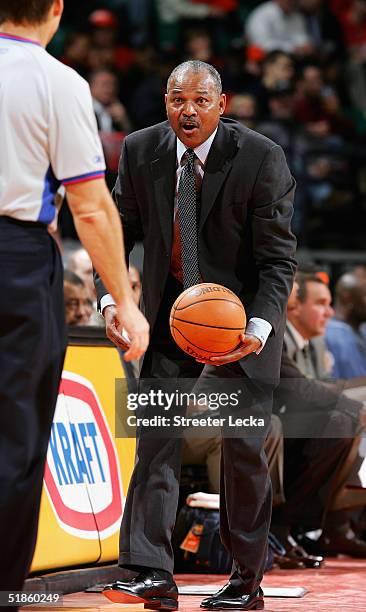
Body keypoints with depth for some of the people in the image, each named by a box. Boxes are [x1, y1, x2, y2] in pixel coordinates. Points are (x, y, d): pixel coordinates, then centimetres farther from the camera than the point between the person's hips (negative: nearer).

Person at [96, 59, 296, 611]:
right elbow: (120, 231, 4)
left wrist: (258, 328, -29)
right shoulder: (141, 151, -6)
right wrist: (110, 299, -13)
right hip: (169, 310, 3)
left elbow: (278, 257, -15)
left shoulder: (261, 158, -16)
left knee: (243, 444, 1)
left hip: (242, 313, -3)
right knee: (156, 436, -9)